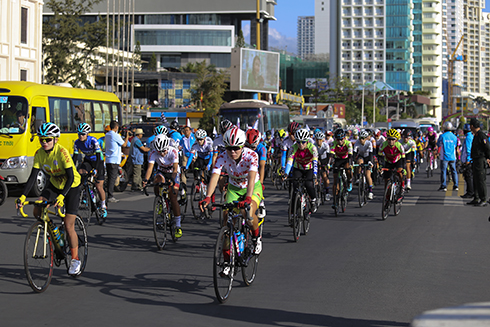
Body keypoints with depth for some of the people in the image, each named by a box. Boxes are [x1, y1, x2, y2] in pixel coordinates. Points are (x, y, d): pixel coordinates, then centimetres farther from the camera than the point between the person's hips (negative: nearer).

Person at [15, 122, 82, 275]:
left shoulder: (62, 152, -27)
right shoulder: (39, 154, -11)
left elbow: (71, 177, -30)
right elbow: (33, 177, -12)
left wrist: (62, 196, -43)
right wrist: (23, 196, -24)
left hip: (71, 186, -5)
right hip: (54, 184, 5)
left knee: (68, 226, -9)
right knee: (37, 211, -18)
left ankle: (75, 259, 7)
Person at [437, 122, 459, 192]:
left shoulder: (442, 136, -9)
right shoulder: (454, 137, 0)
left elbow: (438, 145, 3)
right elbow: (455, 146, 11)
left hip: (444, 156, -3)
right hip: (452, 157, 3)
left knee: (443, 171, 1)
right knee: (453, 171, 10)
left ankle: (443, 186, -2)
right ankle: (455, 186, 11)